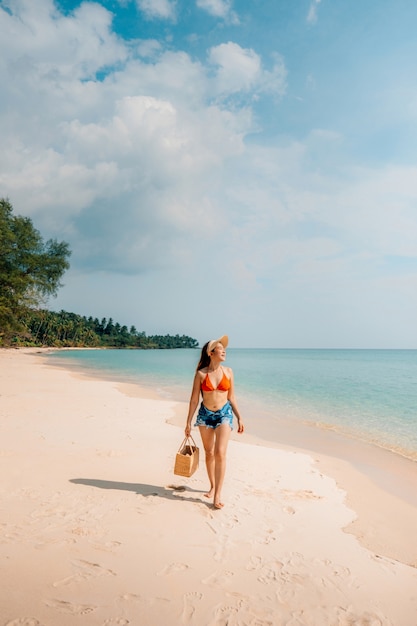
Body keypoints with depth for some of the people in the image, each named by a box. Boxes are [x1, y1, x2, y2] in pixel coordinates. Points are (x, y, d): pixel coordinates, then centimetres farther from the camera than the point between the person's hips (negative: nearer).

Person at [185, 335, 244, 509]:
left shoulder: (228, 372, -1)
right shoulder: (201, 374, -7)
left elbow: (231, 397, 7)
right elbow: (194, 399, -2)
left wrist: (239, 418, 5)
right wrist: (188, 422, -1)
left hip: (224, 414, 0)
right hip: (205, 414, 0)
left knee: (220, 453, -11)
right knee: (209, 453, 12)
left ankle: (217, 495, -4)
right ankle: (212, 486, 32)